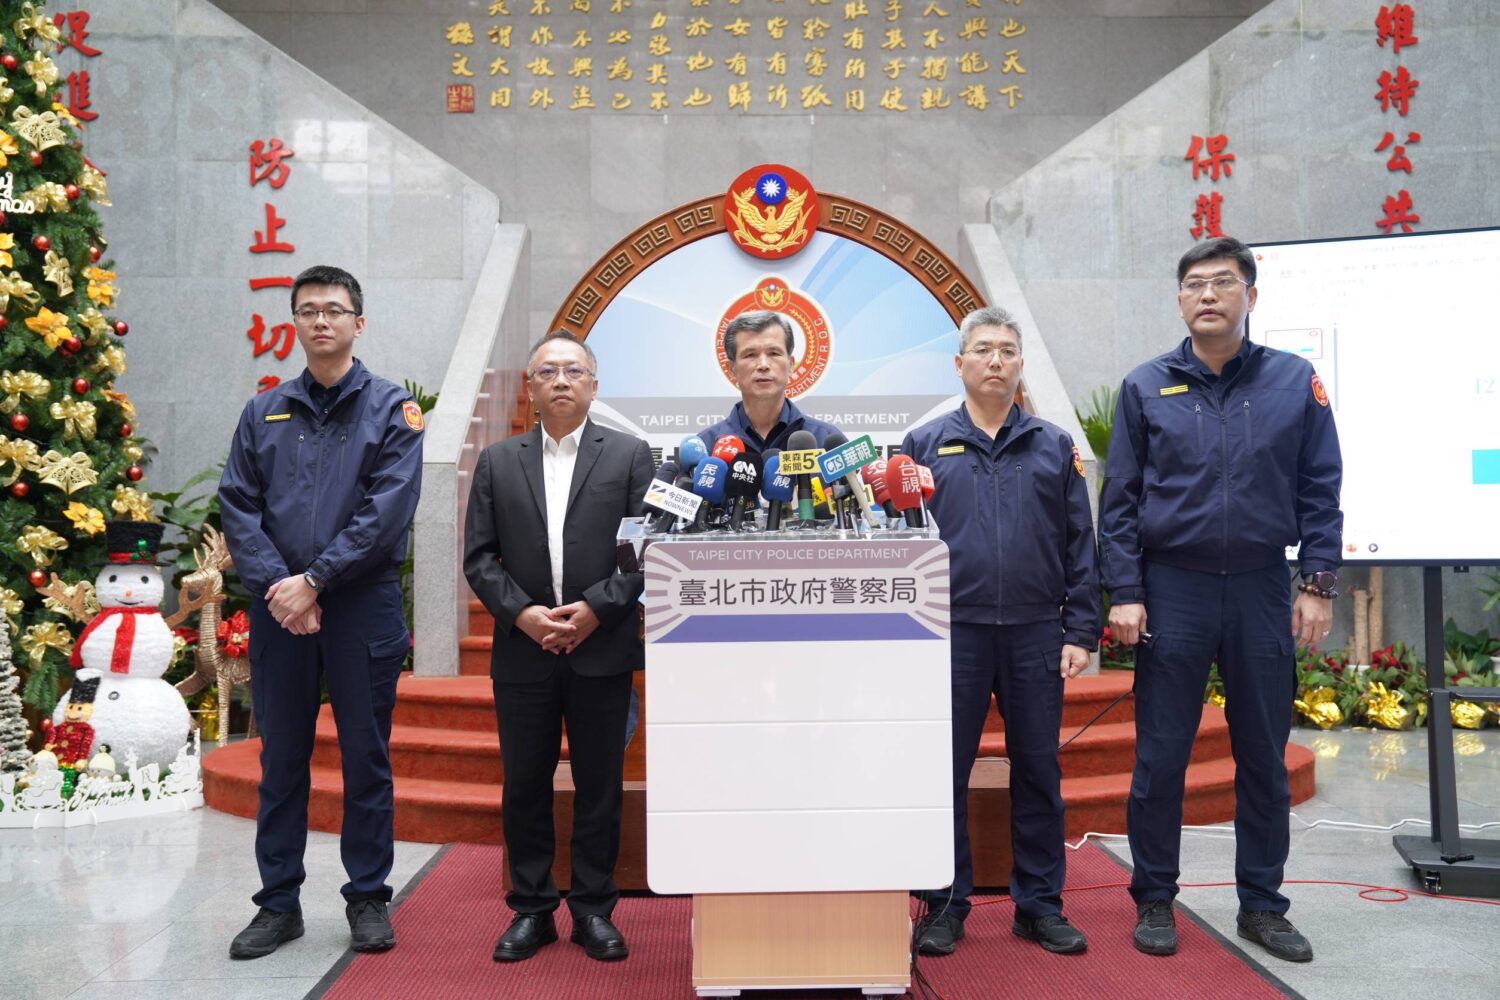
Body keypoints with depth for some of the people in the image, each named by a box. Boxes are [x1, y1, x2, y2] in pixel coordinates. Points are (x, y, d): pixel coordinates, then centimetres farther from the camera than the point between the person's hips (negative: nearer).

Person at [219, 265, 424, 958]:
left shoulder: (391, 409, 1)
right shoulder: (264, 413, 11)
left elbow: (388, 510, -10)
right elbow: (238, 506, 4)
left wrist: (314, 579, -14)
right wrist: (274, 584, -11)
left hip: (364, 605, -3)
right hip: (278, 607, 3)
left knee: (366, 756, 6)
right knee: (281, 757, 10)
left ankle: (368, 899, 19)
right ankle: (279, 903, 22)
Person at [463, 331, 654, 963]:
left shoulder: (629, 455, 3)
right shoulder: (498, 461, 9)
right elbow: (478, 557, 5)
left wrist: (596, 608, -12)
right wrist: (523, 613, -9)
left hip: (603, 650, -1)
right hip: (524, 650, 2)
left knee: (599, 786, 7)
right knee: (525, 786, 9)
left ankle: (593, 909, 20)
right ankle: (531, 910, 23)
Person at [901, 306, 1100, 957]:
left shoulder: (1054, 447, 10)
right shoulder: (924, 446, 7)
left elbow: (1080, 545, 8)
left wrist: (1081, 631, 1)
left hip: (1035, 634, 1)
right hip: (953, 632, -1)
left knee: (1038, 771, 8)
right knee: (945, 772, 5)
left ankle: (1039, 905, 22)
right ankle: (946, 905, 18)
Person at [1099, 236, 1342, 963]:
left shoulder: (1295, 381, 3)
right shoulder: (1146, 387, 1)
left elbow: (1319, 491, 3)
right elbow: (1119, 500, 0)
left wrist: (1318, 585, -3)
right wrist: (1123, 594, -6)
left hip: (1262, 590, 1)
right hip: (1173, 589, -1)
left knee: (1264, 756, 10)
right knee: (1161, 757, 5)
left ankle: (1262, 904, 25)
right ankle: (1154, 900, 20)